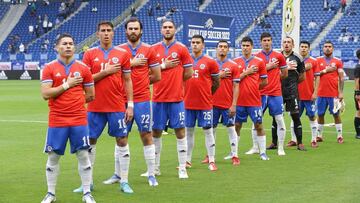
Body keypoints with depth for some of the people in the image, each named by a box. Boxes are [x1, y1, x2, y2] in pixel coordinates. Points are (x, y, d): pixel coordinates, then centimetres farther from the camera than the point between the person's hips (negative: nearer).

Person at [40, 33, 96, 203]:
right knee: (53, 157, 6)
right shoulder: (49, 68, 0)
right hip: (56, 120, -1)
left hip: (79, 120, 1)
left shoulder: (83, 68, 4)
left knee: (83, 155, 3)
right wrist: (67, 85, -12)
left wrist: (74, 101, 7)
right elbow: (45, 94, -11)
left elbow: (90, 96, 10)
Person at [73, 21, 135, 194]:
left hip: (117, 107, -1)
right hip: (95, 107, 1)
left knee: (122, 141, 0)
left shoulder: (122, 54, 3)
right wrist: (105, 72, -13)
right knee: (90, 142, 6)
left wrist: (130, 105, -1)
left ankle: (124, 182, 7)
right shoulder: (90, 54, 3)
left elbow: (127, 81, 5)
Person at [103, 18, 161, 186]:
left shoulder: (148, 50, 2)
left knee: (146, 135, 1)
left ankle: (151, 174, 8)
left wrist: (141, 82, 8)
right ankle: (117, 174, 18)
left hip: (142, 100, -1)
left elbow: (157, 76, 5)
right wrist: (132, 63, -11)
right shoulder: (119, 50, 5)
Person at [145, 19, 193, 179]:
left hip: (176, 98, -2)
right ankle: (155, 167, 19)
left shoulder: (181, 49, 0)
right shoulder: (154, 49, 6)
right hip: (158, 98, 2)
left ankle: (182, 168, 4)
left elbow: (188, 73, 2)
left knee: (180, 131, -1)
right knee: (156, 131, 8)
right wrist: (164, 66, -9)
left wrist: (174, 80, 6)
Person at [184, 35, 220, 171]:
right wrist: (187, 94, 9)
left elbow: (216, 82, 4)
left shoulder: (210, 62, -2)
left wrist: (206, 94, 8)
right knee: (188, 131, 9)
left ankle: (211, 161, 3)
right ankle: (187, 160, 16)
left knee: (208, 131, 0)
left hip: (205, 103, -3)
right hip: (188, 103, 3)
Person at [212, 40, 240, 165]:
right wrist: (219, 75, -10)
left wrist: (234, 104, -8)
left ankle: (234, 156, 2)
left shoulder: (233, 65, 0)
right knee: (211, 129, 9)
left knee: (231, 129, -1)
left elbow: (236, 86, -2)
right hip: (213, 103, 2)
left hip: (227, 104, -2)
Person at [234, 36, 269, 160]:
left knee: (258, 125, 2)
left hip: (254, 100, -1)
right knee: (236, 126, 8)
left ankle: (263, 152, 8)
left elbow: (264, 82, 6)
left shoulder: (259, 61, 2)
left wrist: (253, 87, 5)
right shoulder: (236, 61, 4)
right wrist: (246, 72, -11)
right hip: (239, 100, 1)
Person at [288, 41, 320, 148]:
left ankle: (314, 140, 9)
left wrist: (315, 92, -7)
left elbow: (317, 78, -1)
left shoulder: (313, 61, 1)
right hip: (297, 95, 2)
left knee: (312, 117, 3)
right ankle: (293, 140, 12)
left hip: (309, 95, -2)